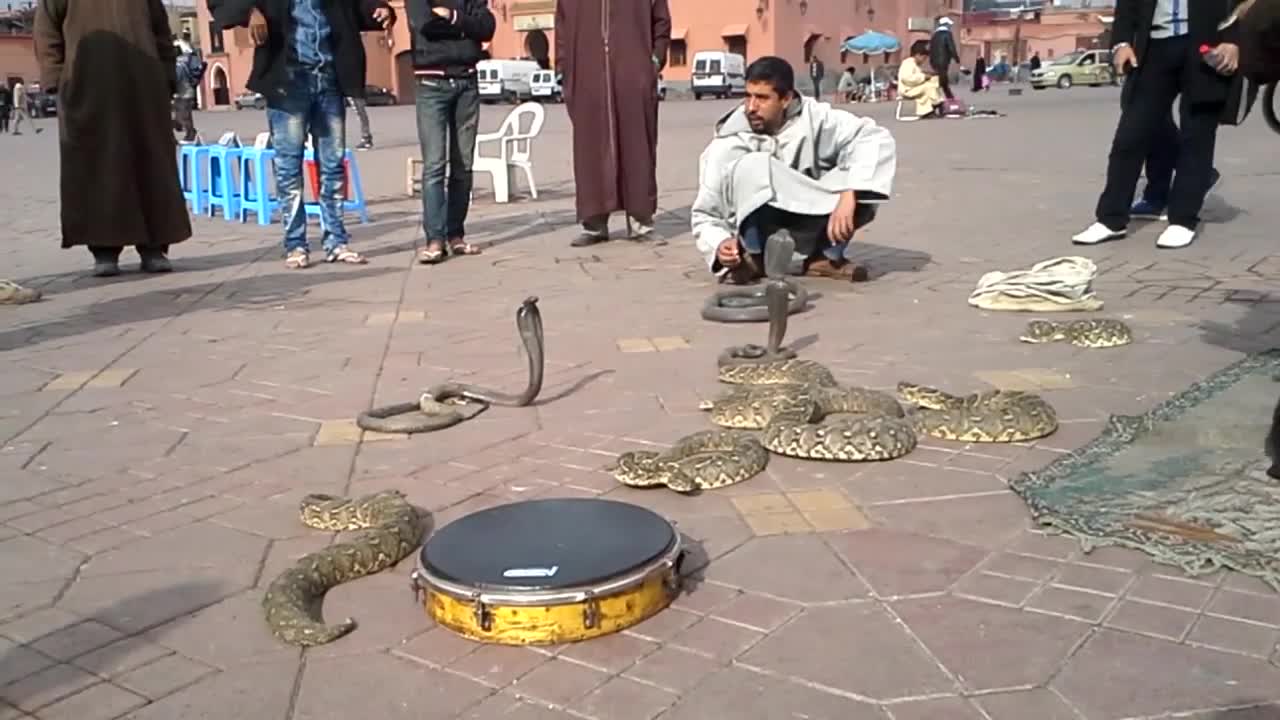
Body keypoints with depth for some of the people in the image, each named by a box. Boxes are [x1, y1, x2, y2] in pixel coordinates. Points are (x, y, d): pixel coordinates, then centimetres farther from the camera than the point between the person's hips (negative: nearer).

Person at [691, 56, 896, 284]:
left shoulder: (811, 119, -15)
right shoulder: (727, 146, -16)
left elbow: (877, 138, -24)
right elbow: (705, 215, -10)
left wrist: (850, 195, -37)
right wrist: (720, 245, -32)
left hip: (807, 230, 2)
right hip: (758, 236, -2)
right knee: (750, 167, -32)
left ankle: (825, 255, -7)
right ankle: (753, 256, -13)